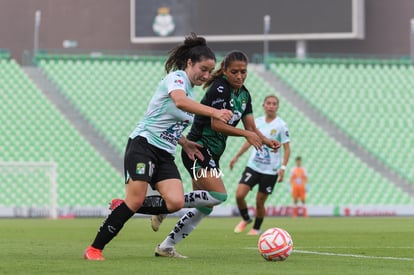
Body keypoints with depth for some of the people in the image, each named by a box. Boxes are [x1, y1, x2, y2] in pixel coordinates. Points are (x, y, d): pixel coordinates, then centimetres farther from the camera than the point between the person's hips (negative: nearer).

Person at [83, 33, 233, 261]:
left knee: (176, 202, -14)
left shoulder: (191, 91, 17)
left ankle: (123, 207, 7)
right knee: (135, 201, -17)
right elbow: (179, 101, -33)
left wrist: (185, 144, 11)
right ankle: (94, 249, -5)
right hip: (143, 145, -8)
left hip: (165, 154, 8)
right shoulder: (176, 77, -9)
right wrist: (214, 112, -43)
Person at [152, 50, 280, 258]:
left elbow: (251, 128, 11)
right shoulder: (219, 88, -16)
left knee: (205, 207, 9)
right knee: (219, 195, -24)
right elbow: (216, 124, -22)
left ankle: (166, 247, 14)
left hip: (213, 154, 9)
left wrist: (267, 141, -8)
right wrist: (246, 134, -25)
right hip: (198, 149, -9)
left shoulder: (244, 94, 11)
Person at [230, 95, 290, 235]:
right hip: (253, 166, 3)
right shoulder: (257, 122, 5)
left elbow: (287, 149, -6)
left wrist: (283, 167, -17)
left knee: (260, 201, 0)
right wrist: (236, 157, 17)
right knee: (239, 194, -10)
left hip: (270, 171, -3)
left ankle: (256, 228, 22)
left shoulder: (281, 125, -8)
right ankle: (245, 219, 16)